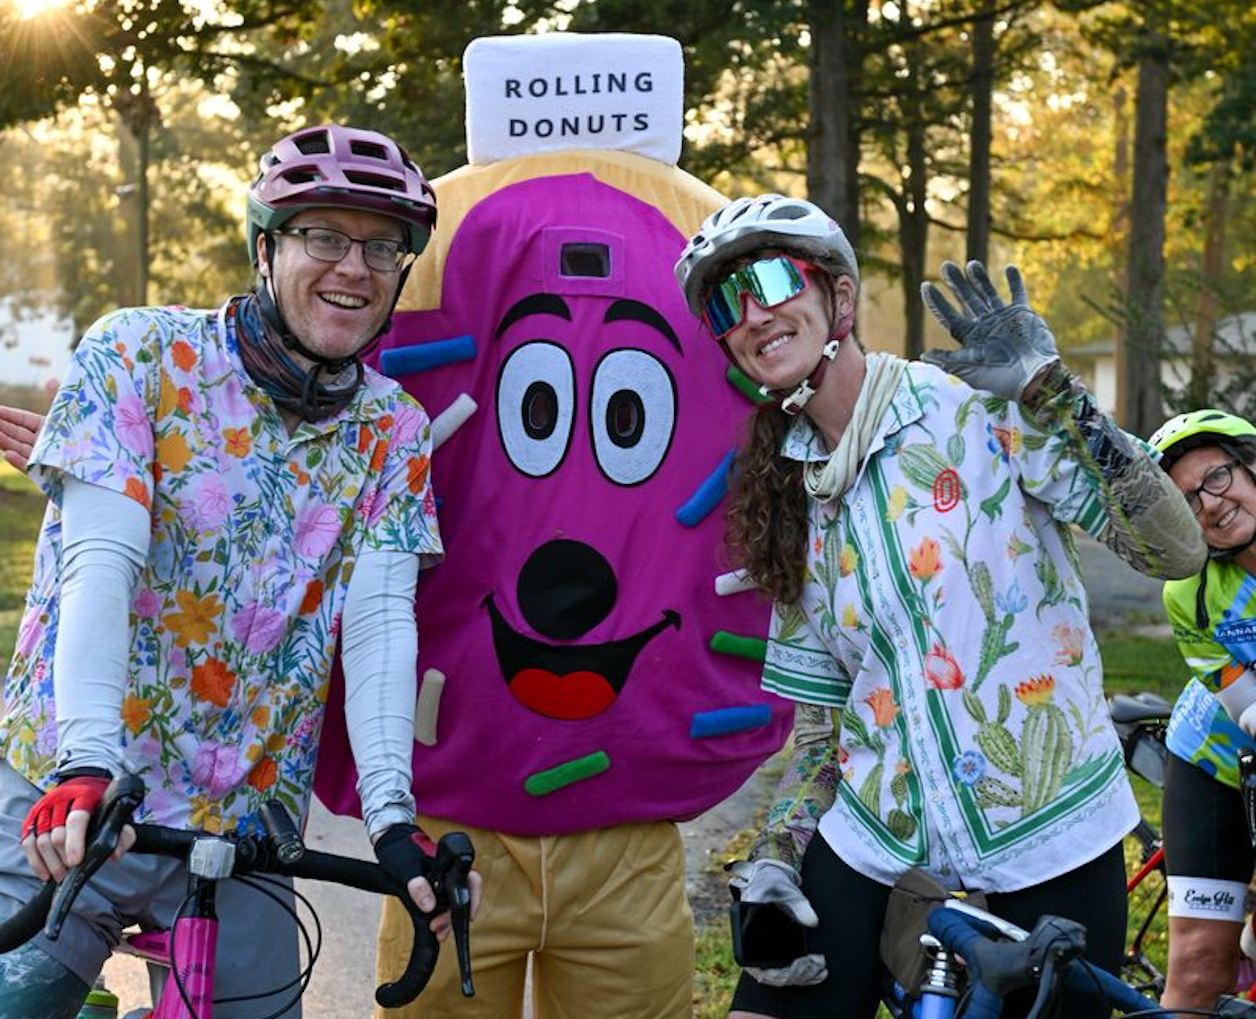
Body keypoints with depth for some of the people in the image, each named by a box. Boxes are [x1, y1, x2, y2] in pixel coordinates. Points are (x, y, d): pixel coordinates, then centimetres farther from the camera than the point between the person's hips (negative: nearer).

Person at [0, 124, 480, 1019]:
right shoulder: (138, 354, -7)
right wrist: (84, 764, -31)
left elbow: (379, 620, -8)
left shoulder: (392, 430, 3)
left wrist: (392, 816, -22)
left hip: (243, 827, 3)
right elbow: (100, 565, -18)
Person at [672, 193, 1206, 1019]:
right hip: (875, 840, 4)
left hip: (1050, 837, -3)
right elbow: (818, 717, 11)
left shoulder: (980, 408, -8)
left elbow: (1177, 549, -17)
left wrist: (1050, 393, -25)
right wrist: (774, 858, -3)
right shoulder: (786, 496, 6)